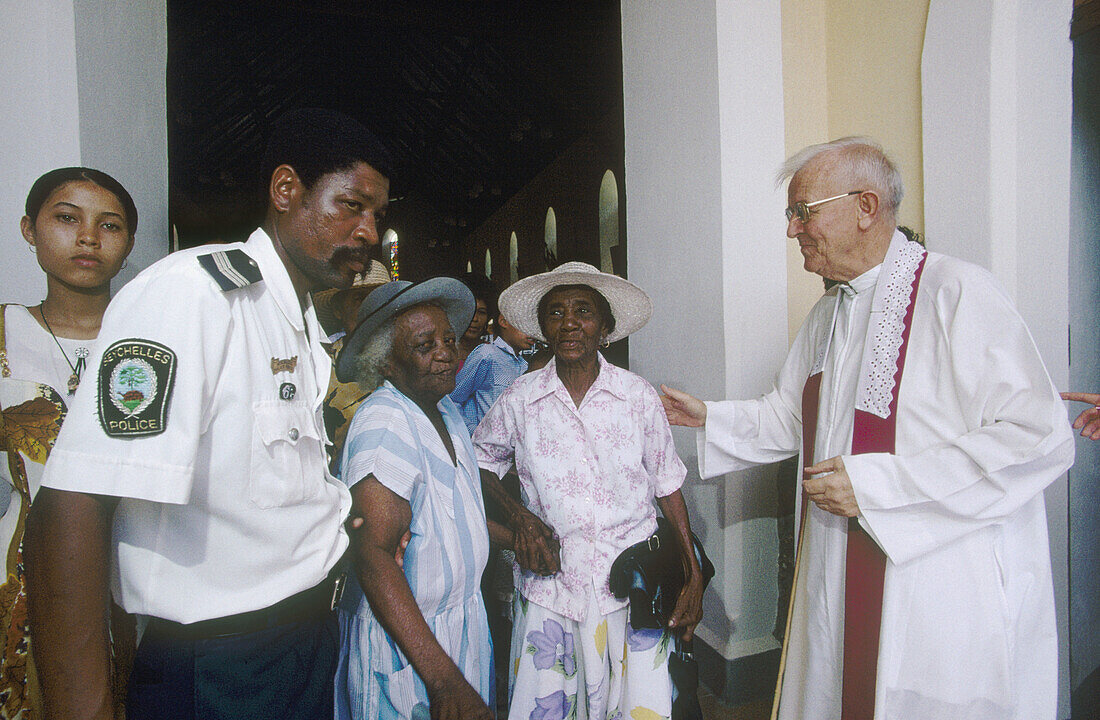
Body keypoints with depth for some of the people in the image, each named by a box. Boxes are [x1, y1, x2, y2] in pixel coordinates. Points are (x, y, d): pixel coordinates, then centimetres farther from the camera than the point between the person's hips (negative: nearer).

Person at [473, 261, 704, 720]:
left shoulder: (638, 396, -3)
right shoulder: (520, 400, -2)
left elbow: (667, 487, 3)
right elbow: (483, 460, 15)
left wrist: (693, 576, 4)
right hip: (551, 585, 1)